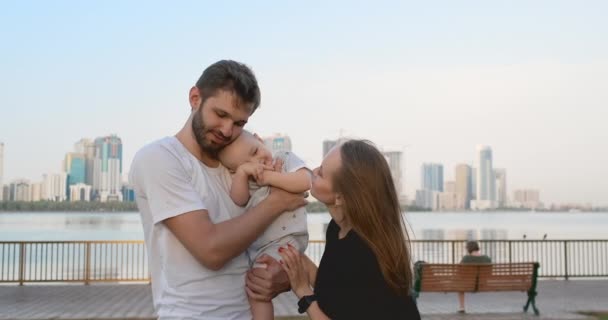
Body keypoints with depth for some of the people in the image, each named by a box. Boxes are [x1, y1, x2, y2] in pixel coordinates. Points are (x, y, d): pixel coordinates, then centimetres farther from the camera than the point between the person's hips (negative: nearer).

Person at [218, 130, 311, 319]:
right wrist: (242, 172, -22)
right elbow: (238, 200, -9)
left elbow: (305, 181, -21)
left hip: (282, 242, -7)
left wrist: (271, 177, -21)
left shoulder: (285, 159, -4)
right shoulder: (247, 181, 9)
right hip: (253, 246, 7)